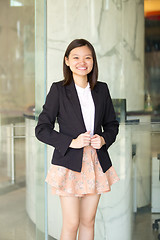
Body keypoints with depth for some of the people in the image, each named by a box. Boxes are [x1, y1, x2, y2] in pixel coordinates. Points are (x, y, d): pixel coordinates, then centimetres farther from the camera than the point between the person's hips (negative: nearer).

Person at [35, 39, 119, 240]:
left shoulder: (101, 89, 7)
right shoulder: (58, 90, -5)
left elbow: (112, 124, 16)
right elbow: (42, 129, -5)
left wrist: (104, 139, -6)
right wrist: (72, 142, -16)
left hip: (96, 163, 4)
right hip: (69, 163, -4)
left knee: (88, 221, 11)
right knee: (71, 223, -1)